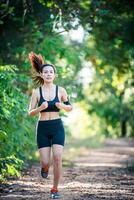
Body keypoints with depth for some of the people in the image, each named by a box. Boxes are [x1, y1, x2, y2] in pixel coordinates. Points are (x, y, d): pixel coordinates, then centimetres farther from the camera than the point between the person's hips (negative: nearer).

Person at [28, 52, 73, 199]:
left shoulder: (61, 90, -1)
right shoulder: (36, 92, -2)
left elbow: (70, 108, 10)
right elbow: (30, 113, 0)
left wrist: (62, 106, -12)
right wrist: (40, 108, -20)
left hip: (57, 127, 0)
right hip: (42, 128, 0)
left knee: (57, 158, -15)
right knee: (45, 162, -4)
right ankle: (44, 167, 36)